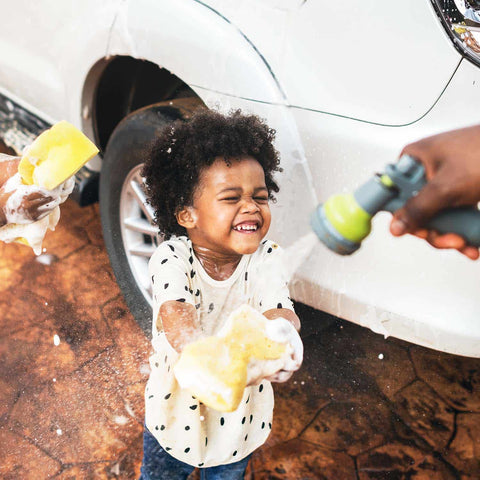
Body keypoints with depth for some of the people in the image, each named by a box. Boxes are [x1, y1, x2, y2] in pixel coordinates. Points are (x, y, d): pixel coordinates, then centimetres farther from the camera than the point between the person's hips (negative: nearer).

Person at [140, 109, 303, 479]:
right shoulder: (172, 258, -26)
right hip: (177, 413, -1)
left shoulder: (266, 259, -18)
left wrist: (282, 333, -58)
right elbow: (175, 312, -44)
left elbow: (279, 309, -33)